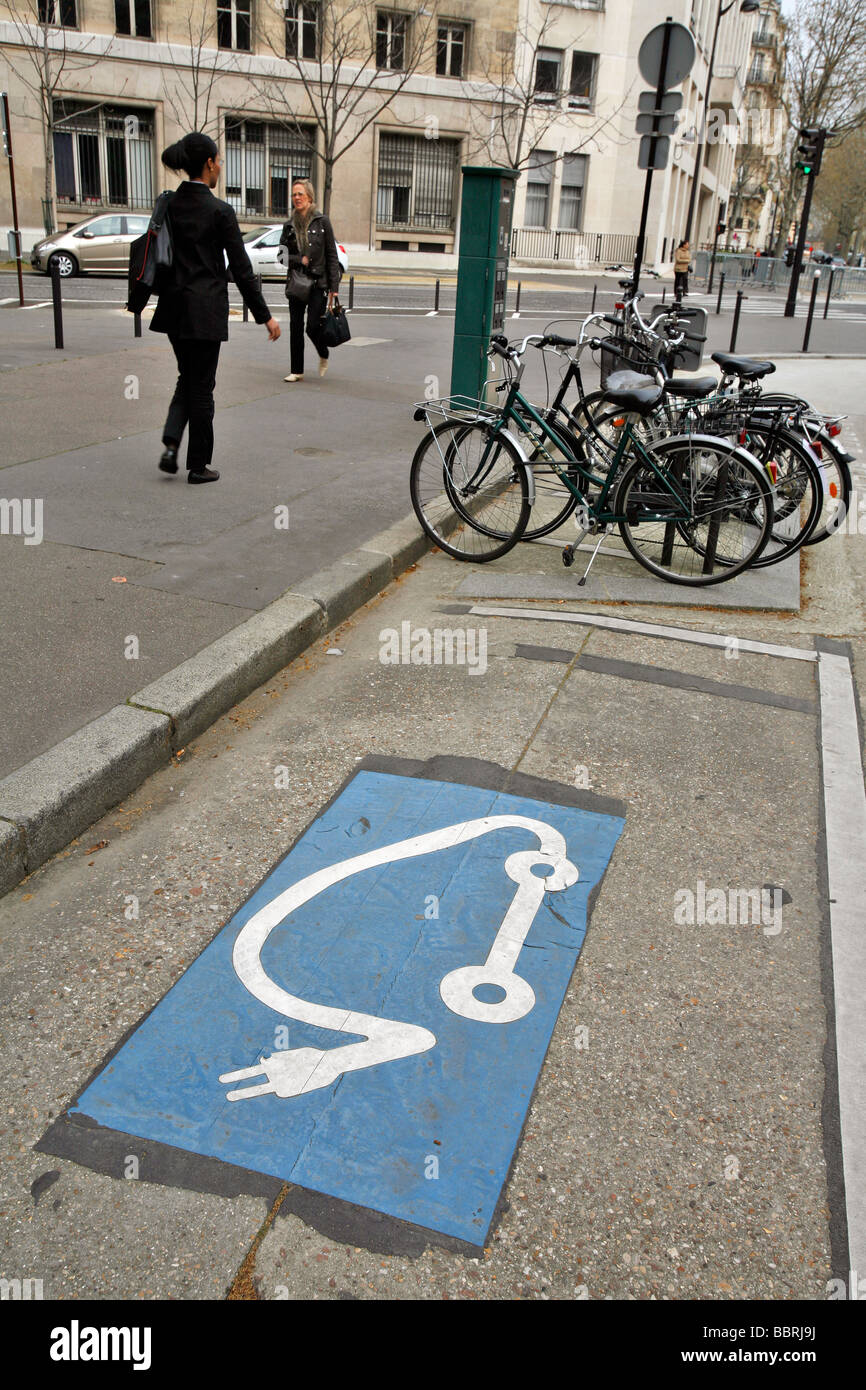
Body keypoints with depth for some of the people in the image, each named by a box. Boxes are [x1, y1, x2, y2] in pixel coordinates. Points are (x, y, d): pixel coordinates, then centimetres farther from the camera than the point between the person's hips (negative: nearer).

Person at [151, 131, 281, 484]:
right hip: (205, 310, -6)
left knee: (188, 378, 21)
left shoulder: (167, 205, 5)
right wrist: (265, 316, -5)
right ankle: (198, 465, 13)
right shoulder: (219, 210, -12)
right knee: (201, 385, 4)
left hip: (174, 307, 6)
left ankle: (171, 444, 4)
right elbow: (241, 269, -11)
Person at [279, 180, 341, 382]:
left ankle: (324, 356, 21)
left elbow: (332, 256, -2)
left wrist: (333, 287, -7)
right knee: (295, 328, 1)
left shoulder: (322, 222, -2)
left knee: (313, 327, -9)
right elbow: (282, 255, 8)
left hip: (318, 283, -3)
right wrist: (301, 260, -11)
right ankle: (296, 371, 10)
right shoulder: (289, 225, 8)